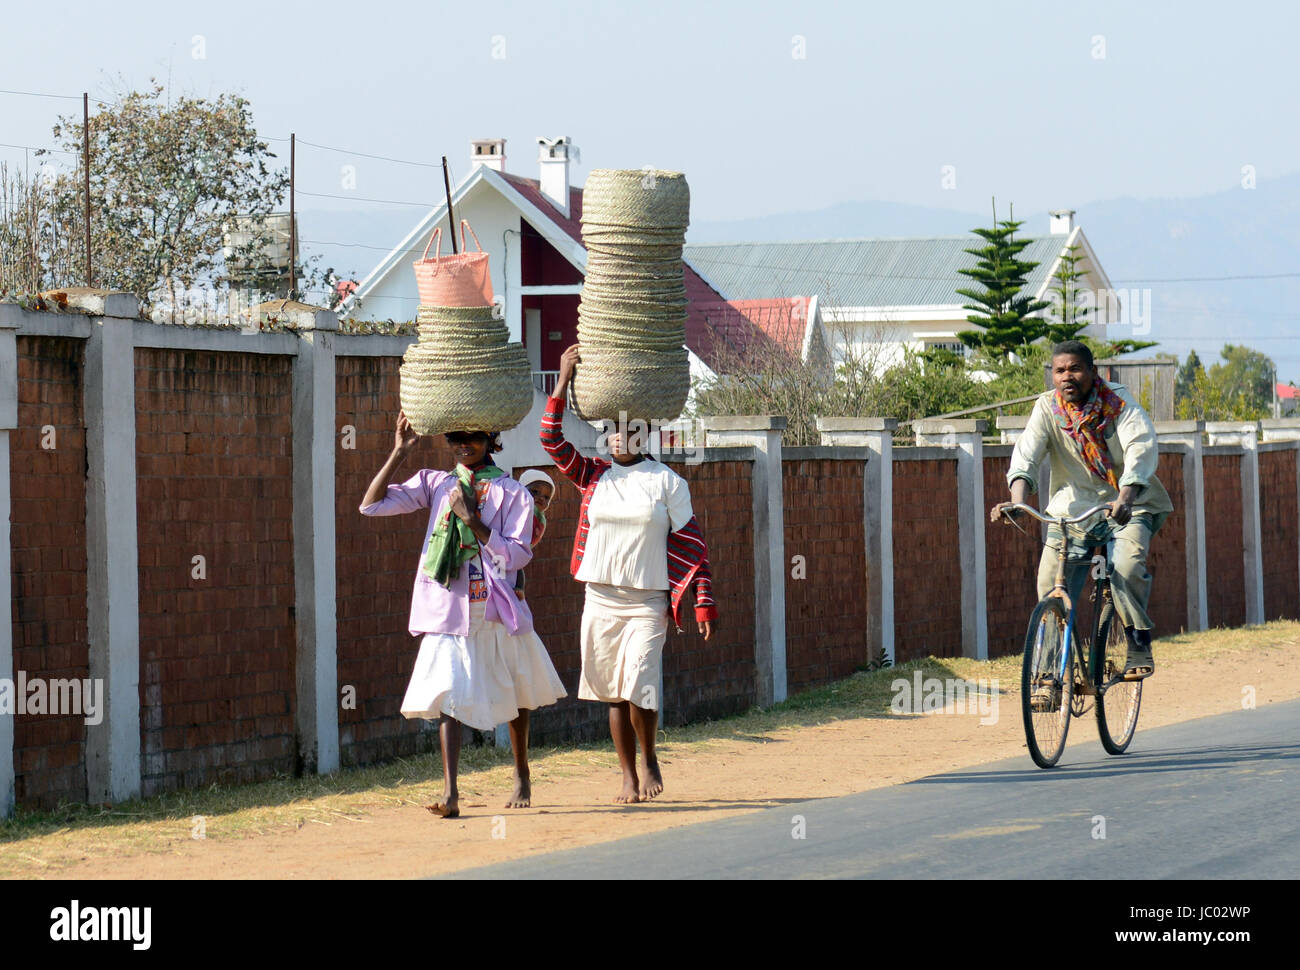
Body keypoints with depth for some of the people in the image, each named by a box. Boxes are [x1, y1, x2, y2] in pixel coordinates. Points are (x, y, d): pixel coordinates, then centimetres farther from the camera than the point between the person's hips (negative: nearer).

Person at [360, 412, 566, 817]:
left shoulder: (513, 494, 1)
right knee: (449, 694, -13)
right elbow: (372, 505, 2)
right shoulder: (435, 484, 8)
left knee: (515, 695, 14)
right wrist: (400, 452, -4)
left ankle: (521, 775, 36)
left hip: (495, 610, 0)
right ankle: (450, 794, -20)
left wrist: (473, 519, -15)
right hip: (447, 610, 0)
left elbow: (514, 556, -8)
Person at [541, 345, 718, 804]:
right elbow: (551, 439, -1)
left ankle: (649, 758, 10)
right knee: (614, 694, 6)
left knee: (638, 687, -16)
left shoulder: (667, 482, 1)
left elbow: (692, 542, 1)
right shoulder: (593, 477, 8)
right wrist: (563, 381, -8)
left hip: (648, 602, -3)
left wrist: (704, 601, -5)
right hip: (600, 598, 3)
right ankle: (629, 776, 17)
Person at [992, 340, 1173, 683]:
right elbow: (1026, 454, -18)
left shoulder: (1118, 402, -13)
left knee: (1127, 565, -30)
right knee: (1050, 585, -11)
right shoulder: (1047, 408, -6)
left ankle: (1140, 648, -14)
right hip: (1074, 507, 3)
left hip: (1130, 504, -3)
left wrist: (1124, 499, -45)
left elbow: (1141, 448, -27)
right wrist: (1017, 499, -39)